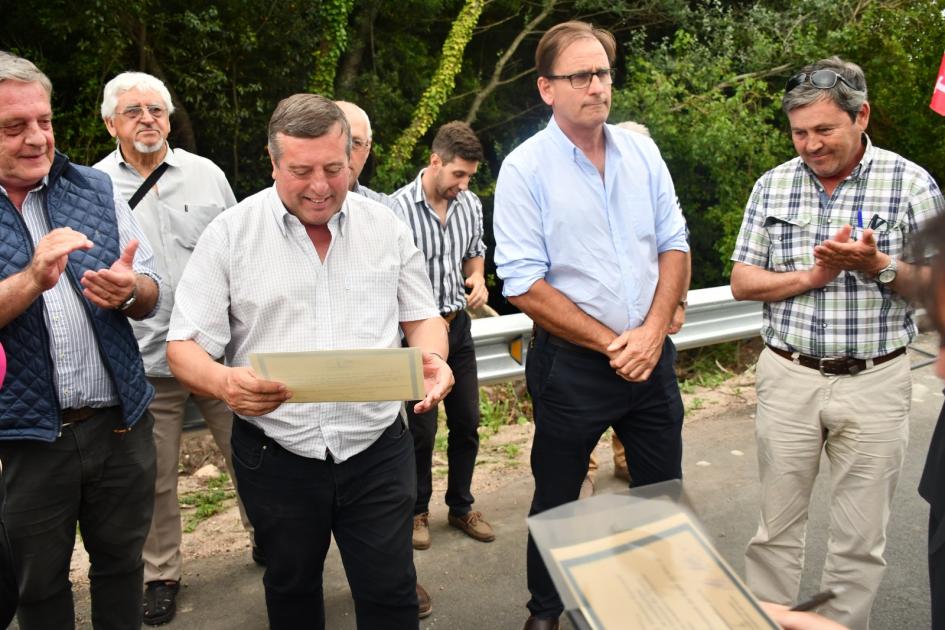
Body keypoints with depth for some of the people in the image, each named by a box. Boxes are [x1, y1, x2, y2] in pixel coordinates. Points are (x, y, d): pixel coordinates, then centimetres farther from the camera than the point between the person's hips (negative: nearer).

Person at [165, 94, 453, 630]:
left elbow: (422, 318, 9)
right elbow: (185, 346, -5)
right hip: (276, 457, 0)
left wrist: (433, 359, -14)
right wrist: (224, 382, -27)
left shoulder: (386, 227, 2)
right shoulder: (230, 234, -5)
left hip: (377, 449, 1)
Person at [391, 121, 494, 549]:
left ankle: (461, 507, 30)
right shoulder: (398, 209, -17)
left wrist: (477, 278, -4)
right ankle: (417, 511, 26)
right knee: (422, 429, 4)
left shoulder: (471, 204, 1)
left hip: (458, 324, 6)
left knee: (467, 422, 12)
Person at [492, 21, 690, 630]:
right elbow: (525, 285, -15)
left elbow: (674, 245, 5)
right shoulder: (525, 168, -11)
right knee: (557, 501, 13)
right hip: (570, 365, -4)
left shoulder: (641, 151, 3)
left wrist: (653, 332, -9)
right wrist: (611, 345, -15)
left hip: (651, 354, 4)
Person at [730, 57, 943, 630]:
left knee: (860, 540, 10)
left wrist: (877, 265, -21)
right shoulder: (773, 185, 3)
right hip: (788, 377, 2)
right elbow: (742, 283, 2)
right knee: (776, 528, 12)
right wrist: (812, 275, -13)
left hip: (874, 383, -1)